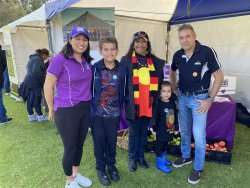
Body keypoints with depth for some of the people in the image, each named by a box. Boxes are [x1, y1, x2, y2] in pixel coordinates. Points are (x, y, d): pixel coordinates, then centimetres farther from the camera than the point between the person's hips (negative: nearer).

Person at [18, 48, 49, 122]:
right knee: (36, 99, -1)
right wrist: (44, 76, -11)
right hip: (34, 82, -10)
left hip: (28, 81, 10)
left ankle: (31, 116, 22)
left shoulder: (33, 58, 16)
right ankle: (40, 116, 9)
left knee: (30, 99, 13)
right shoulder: (38, 59, -16)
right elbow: (36, 72, -26)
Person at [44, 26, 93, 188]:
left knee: (80, 145, 19)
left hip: (85, 109, 6)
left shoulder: (87, 61, 4)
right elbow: (48, 86, -10)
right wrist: (52, 109, -1)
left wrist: (87, 102, 15)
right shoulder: (60, 59, -15)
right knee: (70, 148, 9)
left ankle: (76, 174, 42)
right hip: (66, 111, -6)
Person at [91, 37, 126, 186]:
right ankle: (101, 168, 32)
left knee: (112, 140, 14)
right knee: (99, 140, 10)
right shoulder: (94, 68, -9)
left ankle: (111, 165, 38)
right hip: (97, 112, -1)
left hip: (114, 113, 2)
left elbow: (123, 92, 3)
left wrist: (122, 110, 3)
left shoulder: (122, 69, -2)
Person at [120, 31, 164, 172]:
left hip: (149, 103, 3)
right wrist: (125, 98, -9)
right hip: (133, 103, -3)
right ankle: (132, 158, 29)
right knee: (134, 132, 10)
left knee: (144, 131, 16)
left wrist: (157, 97, 6)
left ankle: (141, 156, 34)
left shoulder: (155, 61, 8)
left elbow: (159, 81, 13)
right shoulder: (126, 60, -3)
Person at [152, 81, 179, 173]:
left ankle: (163, 158, 41)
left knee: (165, 145, 23)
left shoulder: (173, 102, 0)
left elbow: (175, 116, 7)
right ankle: (160, 162, 21)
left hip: (170, 130, 6)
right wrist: (155, 129, -12)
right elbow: (155, 117, -14)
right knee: (160, 145, 7)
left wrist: (176, 128, 10)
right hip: (161, 130, -6)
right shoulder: (158, 103, -17)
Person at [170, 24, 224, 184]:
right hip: (183, 97, 5)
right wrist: (173, 89, 13)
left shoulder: (207, 52, -17)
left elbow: (219, 76, -12)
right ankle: (186, 157, 40)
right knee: (184, 130, 18)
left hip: (199, 98, -5)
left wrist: (210, 99, -13)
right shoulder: (178, 55, -2)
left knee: (198, 134, -2)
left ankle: (198, 168, 19)